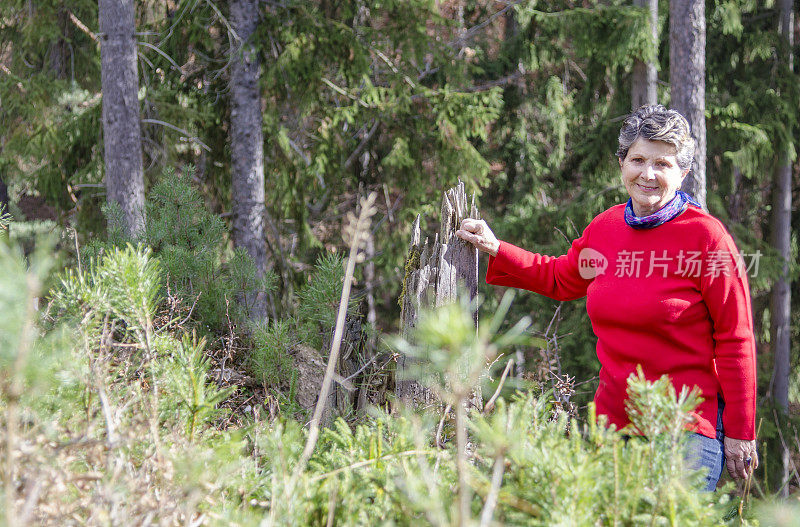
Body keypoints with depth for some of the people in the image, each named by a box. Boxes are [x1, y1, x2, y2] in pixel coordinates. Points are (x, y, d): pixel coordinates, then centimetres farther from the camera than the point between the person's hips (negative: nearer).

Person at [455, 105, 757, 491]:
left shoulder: (706, 235, -9)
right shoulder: (604, 228, 6)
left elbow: (735, 340, -7)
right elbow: (560, 277, 28)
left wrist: (739, 432, -7)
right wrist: (495, 250, 21)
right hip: (612, 422, 5)